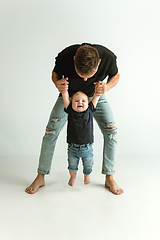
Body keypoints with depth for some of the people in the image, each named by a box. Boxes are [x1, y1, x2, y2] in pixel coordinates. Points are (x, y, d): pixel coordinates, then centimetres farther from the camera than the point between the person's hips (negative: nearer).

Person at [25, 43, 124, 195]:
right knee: (51, 131, -10)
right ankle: (40, 178, 6)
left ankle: (109, 179, 4)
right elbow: (55, 74, -11)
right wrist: (57, 83, -34)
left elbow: (115, 76, -9)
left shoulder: (108, 57, -33)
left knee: (111, 131, -12)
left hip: (95, 95, 1)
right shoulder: (64, 57, -35)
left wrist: (107, 87, -31)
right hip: (68, 94, 0)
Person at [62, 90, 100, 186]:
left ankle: (87, 175, 49)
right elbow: (65, 97, -7)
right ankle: (73, 176, 49)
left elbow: (96, 97, -1)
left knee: (88, 165, 18)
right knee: (72, 164, 19)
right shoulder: (70, 111, -7)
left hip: (87, 148, 0)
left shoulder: (89, 111, -5)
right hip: (72, 148, 0)